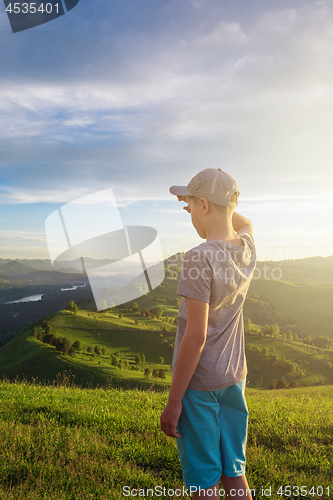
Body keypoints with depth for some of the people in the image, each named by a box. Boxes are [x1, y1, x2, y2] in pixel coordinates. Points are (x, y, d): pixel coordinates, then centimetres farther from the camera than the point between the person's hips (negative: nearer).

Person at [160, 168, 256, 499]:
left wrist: (173, 402, -15)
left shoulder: (200, 259, -22)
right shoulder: (247, 250, -1)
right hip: (233, 377, 7)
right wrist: (209, 202, 22)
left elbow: (196, 336, -23)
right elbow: (244, 224, 26)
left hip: (198, 382, -7)